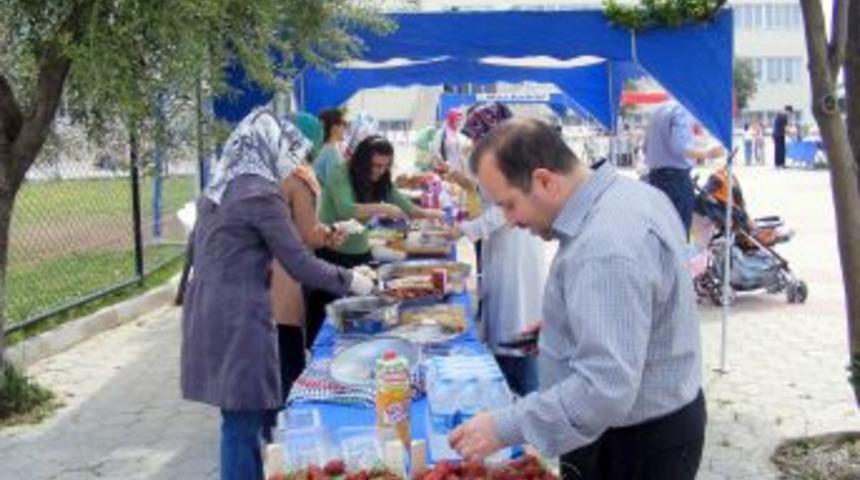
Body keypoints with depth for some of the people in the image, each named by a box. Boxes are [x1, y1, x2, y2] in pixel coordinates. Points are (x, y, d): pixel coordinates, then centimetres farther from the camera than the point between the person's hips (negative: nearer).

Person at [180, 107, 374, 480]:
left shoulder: (217, 190, 12)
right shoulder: (261, 193, -14)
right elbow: (300, 265, -13)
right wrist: (349, 280, 0)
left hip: (207, 313, 9)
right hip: (238, 318, -9)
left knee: (239, 418, 17)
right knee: (243, 422, 0)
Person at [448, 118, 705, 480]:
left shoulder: (607, 245, -31)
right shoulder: (628, 194, 2)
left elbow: (606, 390, -35)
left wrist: (505, 428, -29)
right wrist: (567, 328, 13)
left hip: (637, 446, -10)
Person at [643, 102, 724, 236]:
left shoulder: (659, 111, 15)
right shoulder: (681, 111, -12)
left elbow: (646, 147, 19)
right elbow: (680, 147, -24)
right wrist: (708, 153, -26)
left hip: (655, 176, 9)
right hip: (677, 178, -9)